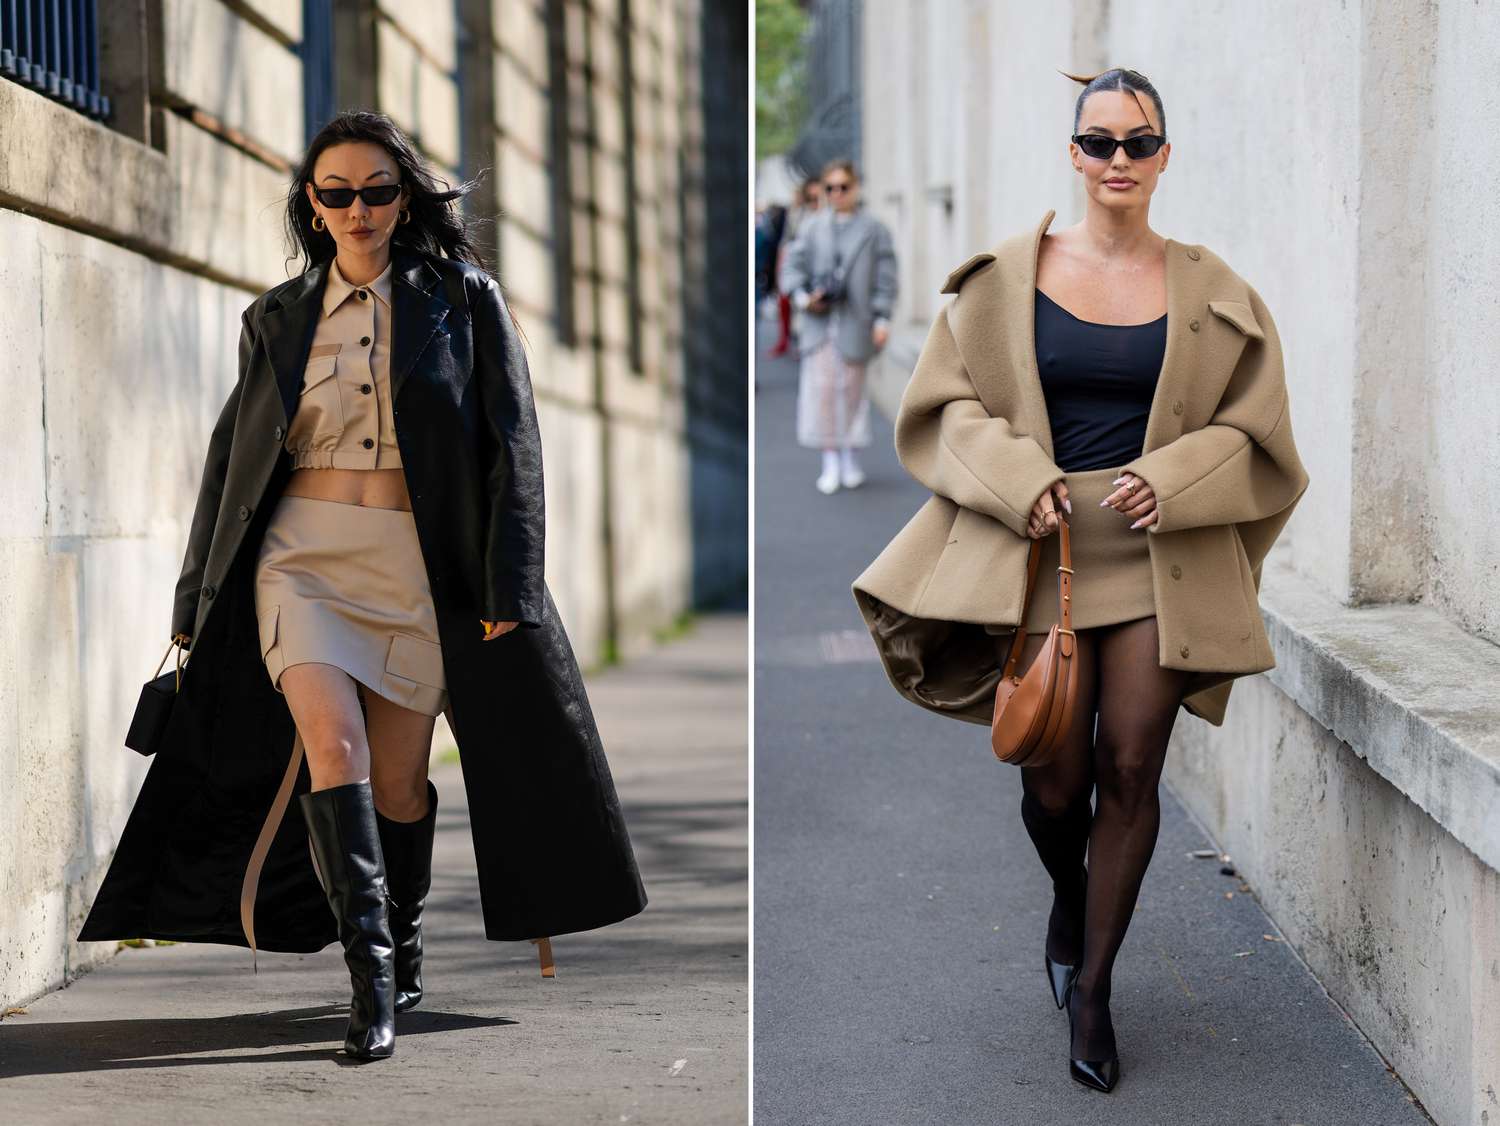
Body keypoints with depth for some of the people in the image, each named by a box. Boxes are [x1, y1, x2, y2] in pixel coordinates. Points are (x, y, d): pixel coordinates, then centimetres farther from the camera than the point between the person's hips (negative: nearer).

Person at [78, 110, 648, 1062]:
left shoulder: (463, 297, 4)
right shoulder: (279, 318, 10)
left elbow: (511, 446, 1)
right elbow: (232, 459, 15)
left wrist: (507, 588, -7)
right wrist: (197, 602, 14)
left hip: (420, 567, -1)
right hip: (303, 556, 1)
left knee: (399, 780, 5)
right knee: (332, 742, -21)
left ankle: (403, 953, 29)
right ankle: (369, 971, -20)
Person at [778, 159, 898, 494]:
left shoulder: (874, 229, 3)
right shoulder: (812, 227, 10)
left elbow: (885, 277, 0)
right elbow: (793, 264, 7)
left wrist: (882, 318, -7)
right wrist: (802, 296, -11)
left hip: (855, 323, -1)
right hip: (818, 321, 2)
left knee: (852, 389, 6)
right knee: (821, 388, -4)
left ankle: (849, 458, 20)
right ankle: (830, 463, 1)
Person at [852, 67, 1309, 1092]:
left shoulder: (1210, 292, 5)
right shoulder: (1008, 275, 3)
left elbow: (1249, 429, 8)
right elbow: (950, 403, 5)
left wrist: (1169, 484, -9)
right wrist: (1017, 480, -11)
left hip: (1158, 562, 1)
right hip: (1038, 553, -1)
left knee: (1131, 774, -2)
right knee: (1054, 785, 0)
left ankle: (1092, 989, 14)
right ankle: (1068, 901, 36)